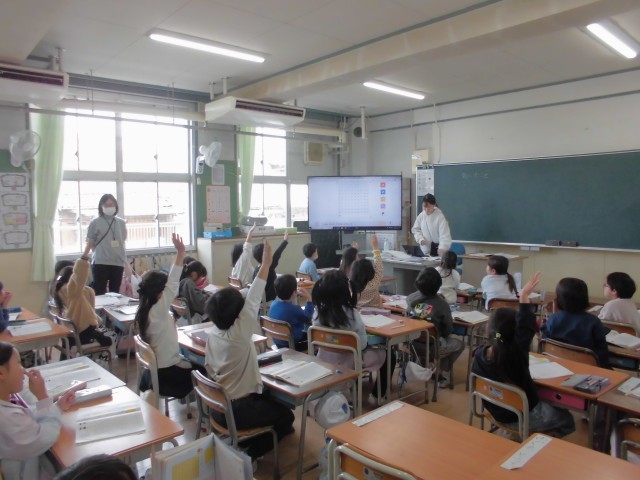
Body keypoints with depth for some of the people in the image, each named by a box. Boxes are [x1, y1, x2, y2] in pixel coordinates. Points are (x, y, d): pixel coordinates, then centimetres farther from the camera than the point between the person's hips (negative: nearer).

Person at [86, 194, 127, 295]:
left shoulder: (121, 223, 8)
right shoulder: (95, 222, -1)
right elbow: (90, 243, 4)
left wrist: (117, 252, 7)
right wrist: (100, 252, 0)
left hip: (118, 262, 3)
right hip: (101, 262, -3)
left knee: (115, 293, 11)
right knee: (99, 293, -3)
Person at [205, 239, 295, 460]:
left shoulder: (213, 333, -3)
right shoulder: (239, 332, -25)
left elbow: (210, 369, 5)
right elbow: (253, 299, -27)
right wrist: (266, 263, -26)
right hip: (239, 410, -8)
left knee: (272, 401, 28)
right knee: (286, 415, 14)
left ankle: (240, 442, 25)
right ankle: (250, 452, 8)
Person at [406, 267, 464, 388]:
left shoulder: (411, 298, -10)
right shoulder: (441, 304, -20)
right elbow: (449, 329, -7)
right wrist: (443, 336, 14)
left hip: (411, 342, 5)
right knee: (459, 344, 22)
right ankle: (442, 373, 22)